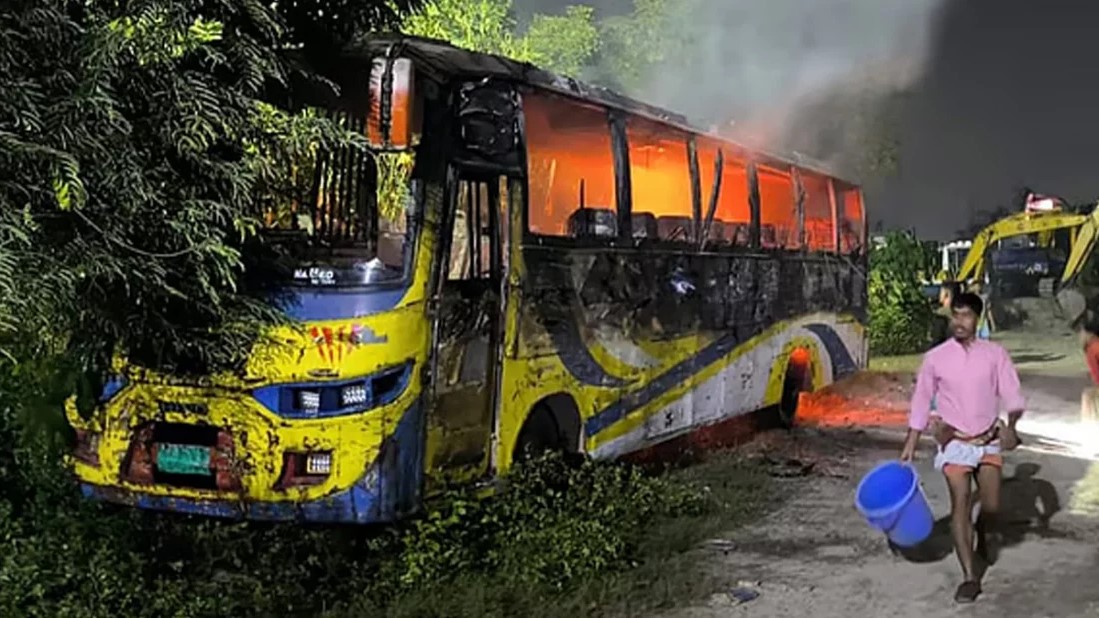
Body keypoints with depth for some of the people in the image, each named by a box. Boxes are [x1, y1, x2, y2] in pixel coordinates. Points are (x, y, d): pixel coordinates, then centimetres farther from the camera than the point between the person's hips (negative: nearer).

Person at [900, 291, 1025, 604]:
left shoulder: (995, 353, -3)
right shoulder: (935, 357, -3)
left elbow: (1012, 394, -8)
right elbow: (921, 402, 3)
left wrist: (1010, 425, -28)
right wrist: (910, 446, 3)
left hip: (989, 441, 1)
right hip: (955, 443, -1)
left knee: (991, 506, 2)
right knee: (961, 504, -7)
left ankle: (985, 531, 40)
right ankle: (970, 577, -2)